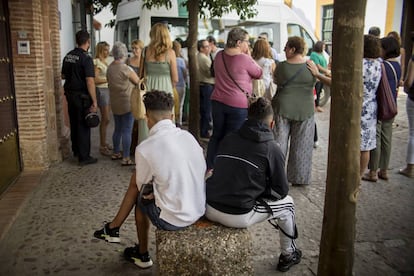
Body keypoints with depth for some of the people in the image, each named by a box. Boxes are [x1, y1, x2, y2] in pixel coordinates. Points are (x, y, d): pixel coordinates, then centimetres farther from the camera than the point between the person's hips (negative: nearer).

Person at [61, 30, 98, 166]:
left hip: (70, 94, 8)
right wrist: (94, 101, -19)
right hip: (82, 96, -7)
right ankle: (84, 157, 6)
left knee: (74, 123, 19)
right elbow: (90, 81, -22)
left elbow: (63, 75, 16)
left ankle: (76, 150, 34)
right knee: (83, 126, 0)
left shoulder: (68, 56, 6)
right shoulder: (86, 59, -17)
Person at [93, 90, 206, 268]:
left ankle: (142, 255, 44)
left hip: (173, 220, -5)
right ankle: (114, 228, 38)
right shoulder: (188, 136, -2)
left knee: (141, 200, 27)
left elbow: (143, 187, 0)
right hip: (200, 212, 6)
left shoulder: (145, 148, -17)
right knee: (136, 178, 19)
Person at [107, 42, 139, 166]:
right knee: (127, 131, -2)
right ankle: (126, 158, 0)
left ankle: (116, 153, 30)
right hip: (127, 103, -7)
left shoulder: (109, 68, 4)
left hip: (115, 103, 7)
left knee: (117, 129, 19)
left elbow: (109, 83, 13)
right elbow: (138, 82, -9)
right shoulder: (126, 69, -18)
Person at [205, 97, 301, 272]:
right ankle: (288, 255, 38)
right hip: (238, 217, -5)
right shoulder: (272, 149, -4)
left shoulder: (228, 139, 7)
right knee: (286, 203, 19)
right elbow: (281, 191, 2)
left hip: (209, 209, 5)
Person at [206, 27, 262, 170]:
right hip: (238, 105, -6)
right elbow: (259, 74, -2)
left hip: (218, 101, 6)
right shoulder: (244, 59, -16)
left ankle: (209, 167, 21)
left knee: (216, 135, 15)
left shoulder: (219, 55, 5)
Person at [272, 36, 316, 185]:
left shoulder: (281, 66, -9)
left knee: (279, 144, 9)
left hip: (282, 108, -1)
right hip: (305, 110, 1)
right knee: (301, 146, 11)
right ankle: (299, 178, 19)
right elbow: (314, 84, 9)